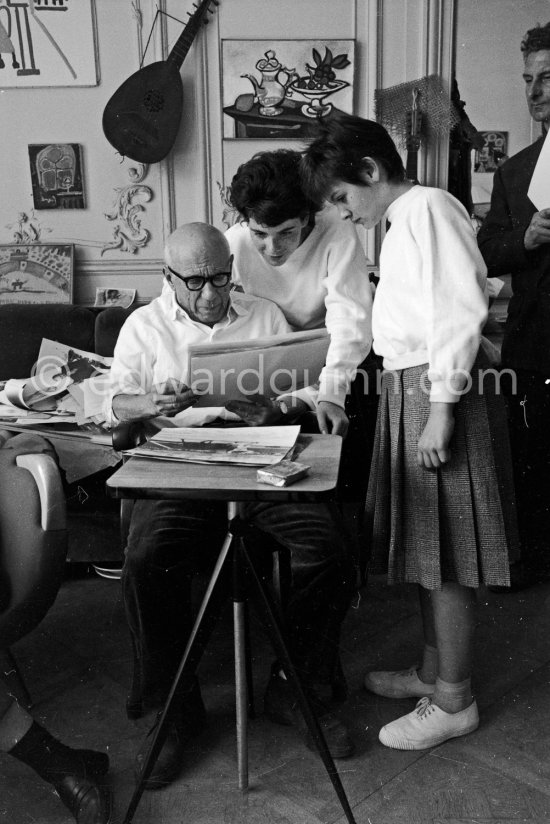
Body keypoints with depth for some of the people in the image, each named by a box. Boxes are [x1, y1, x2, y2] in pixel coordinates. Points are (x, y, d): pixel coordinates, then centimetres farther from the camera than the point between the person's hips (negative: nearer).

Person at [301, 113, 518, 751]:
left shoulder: (429, 207, -11)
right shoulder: (402, 222, 18)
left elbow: (461, 310, -20)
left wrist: (441, 409, -22)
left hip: (439, 388, -10)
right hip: (410, 388, 10)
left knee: (444, 553, -1)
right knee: (426, 547, 16)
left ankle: (453, 701, 14)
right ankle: (432, 671, 32)